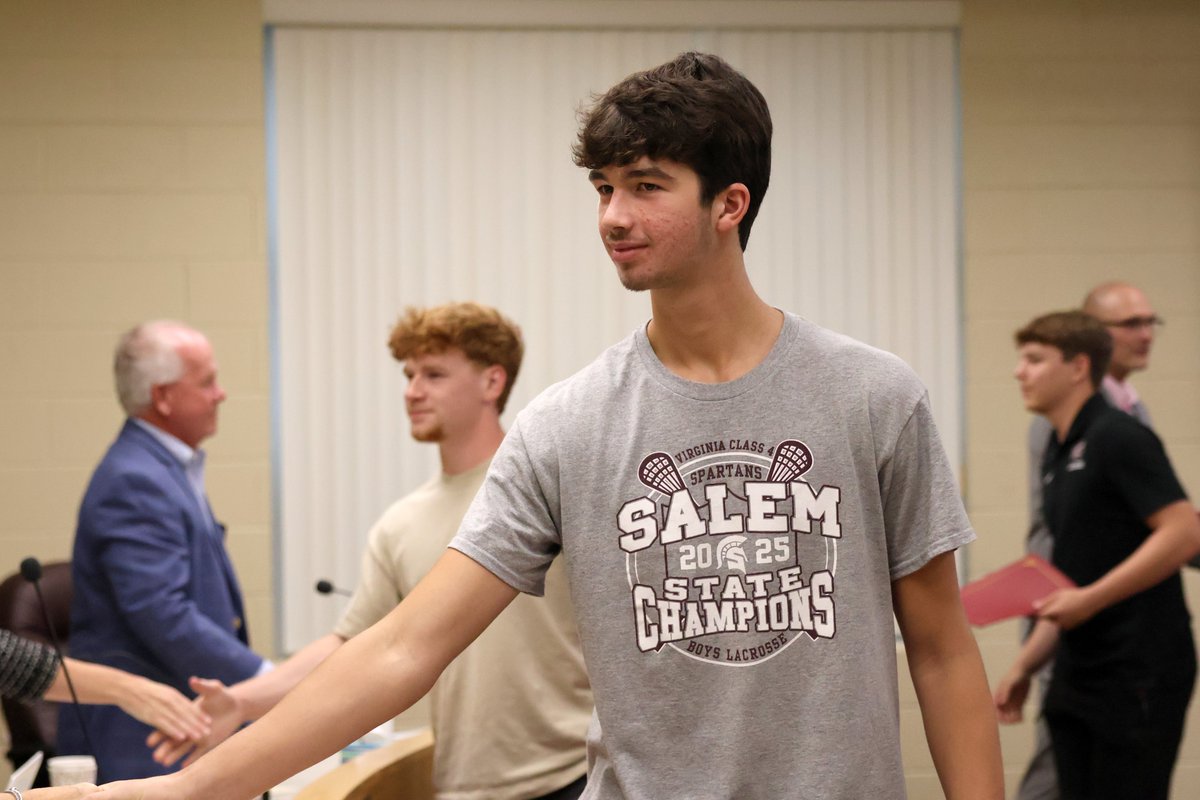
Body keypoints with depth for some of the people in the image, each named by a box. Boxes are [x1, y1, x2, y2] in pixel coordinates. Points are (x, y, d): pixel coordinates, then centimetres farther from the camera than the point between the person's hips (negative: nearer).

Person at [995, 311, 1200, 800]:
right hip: (1077, 677, 9)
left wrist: (1093, 597, -22)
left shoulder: (1118, 438, -11)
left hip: (1140, 675, -9)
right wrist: (1024, 666, 16)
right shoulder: (1057, 456, 16)